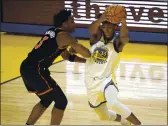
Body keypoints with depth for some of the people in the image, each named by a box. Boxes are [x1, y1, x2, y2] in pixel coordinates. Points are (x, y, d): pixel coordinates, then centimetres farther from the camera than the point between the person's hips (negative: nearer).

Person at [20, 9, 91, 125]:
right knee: (61, 101, -1)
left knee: (47, 100, 26)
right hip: (35, 71, -9)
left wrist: (87, 61, 25)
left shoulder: (53, 32, 20)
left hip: (27, 68, 9)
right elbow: (87, 53, -12)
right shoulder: (64, 36, -8)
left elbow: (67, 56, 30)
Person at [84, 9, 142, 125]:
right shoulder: (97, 36, -3)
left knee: (113, 103, -36)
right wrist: (100, 20, -47)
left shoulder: (117, 40, -9)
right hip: (92, 82, 5)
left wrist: (123, 23, -51)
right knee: (104, 116, 20)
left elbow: (125, 38, -33)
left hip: (107, 79, -5)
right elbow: (92, 29, -25)